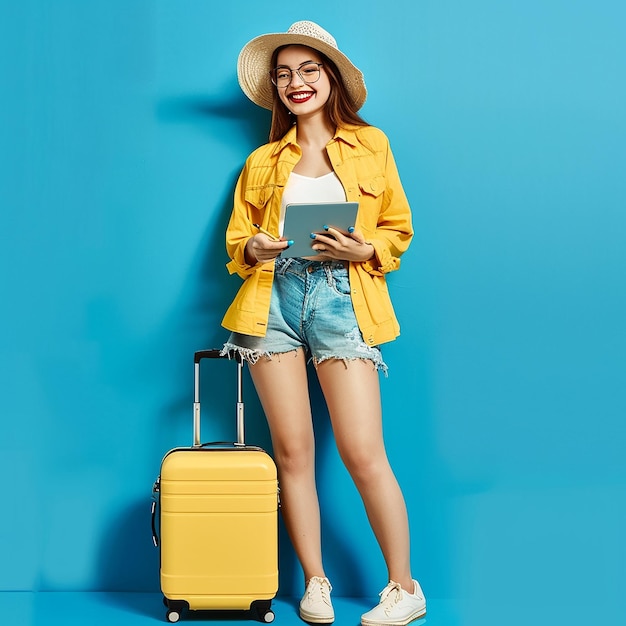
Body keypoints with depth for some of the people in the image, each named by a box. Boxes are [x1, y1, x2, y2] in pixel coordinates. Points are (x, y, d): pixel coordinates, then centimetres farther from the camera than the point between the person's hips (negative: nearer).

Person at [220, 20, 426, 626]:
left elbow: (398, 230, 11)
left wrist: (362, 250, -9)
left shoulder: (371, 144, 10)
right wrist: (255, 248, -8)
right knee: (292, 450, 1)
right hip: (274, 297, 3)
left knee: (362, 453, -8)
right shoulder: (262, 161, 15)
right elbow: (236, 239, 15)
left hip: (342, 298, -2)